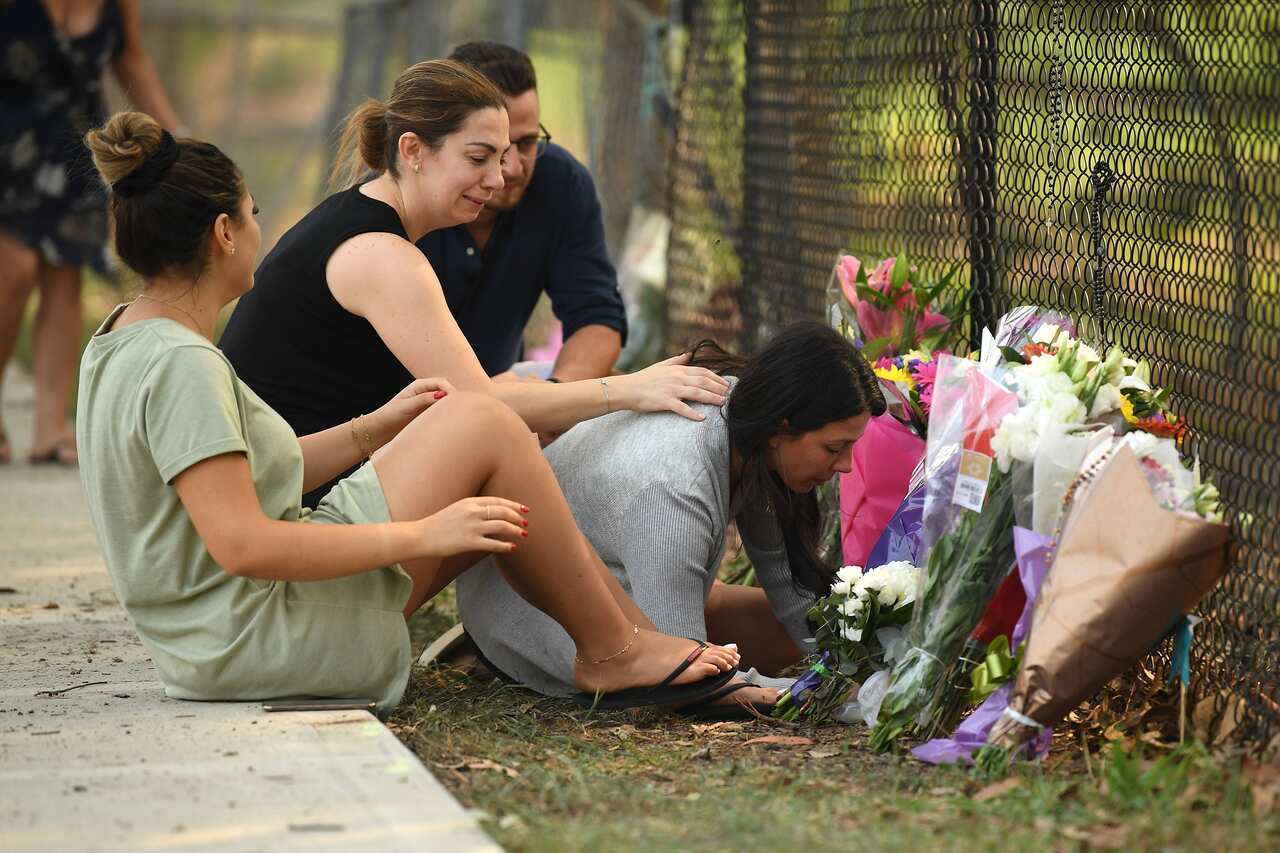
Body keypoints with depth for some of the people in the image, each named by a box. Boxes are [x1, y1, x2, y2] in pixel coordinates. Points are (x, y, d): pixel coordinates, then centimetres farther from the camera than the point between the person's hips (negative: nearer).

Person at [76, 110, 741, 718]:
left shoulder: (125, 337, 11)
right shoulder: (181, 366, -20)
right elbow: (241, 544, -26)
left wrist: (374, 429, 11)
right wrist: (422, 536, -21)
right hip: (258, 638, -11)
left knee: (498, 504, 14)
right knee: (483, 424, -9)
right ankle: (616, 653, 1)